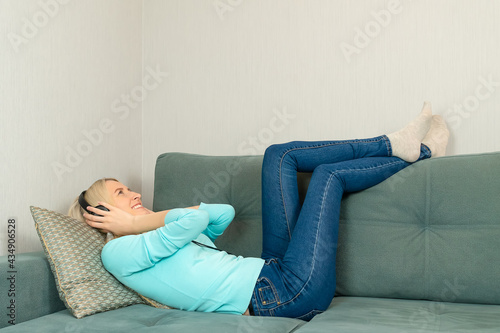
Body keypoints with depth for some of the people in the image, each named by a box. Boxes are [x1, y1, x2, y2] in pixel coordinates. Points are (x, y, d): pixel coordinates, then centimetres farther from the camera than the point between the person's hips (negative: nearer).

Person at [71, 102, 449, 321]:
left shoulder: (156, 236, 21)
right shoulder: (117, 252, -7)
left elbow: (224, 213, 15)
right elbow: (198, 219, -20)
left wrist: (148, 218, 11)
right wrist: (137, 223, -6)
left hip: (274, 275, 9)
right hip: (287, 294, -9)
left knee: (280, 155, 6)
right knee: (329, 173, 1)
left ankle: (397, 144, 13)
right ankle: (418, 153, 25)